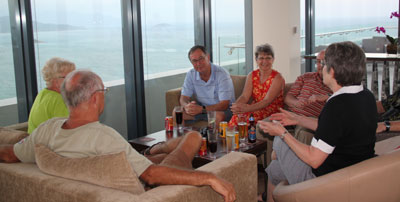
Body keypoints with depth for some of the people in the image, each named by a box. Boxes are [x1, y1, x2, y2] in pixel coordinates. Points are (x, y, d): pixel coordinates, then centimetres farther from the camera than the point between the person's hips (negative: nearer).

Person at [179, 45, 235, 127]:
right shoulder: (191, 74, -2)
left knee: (219, 117, -39)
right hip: (202, 108, 4)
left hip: (222, 109, -4)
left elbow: (224, 104, -23)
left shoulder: (222, 74, -18)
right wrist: (187, 107, -27)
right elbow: (183, 98, -1)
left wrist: (201, 109, -36)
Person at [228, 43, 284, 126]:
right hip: (255, 109, 4)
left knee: (249, 117, -33)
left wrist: (247, 108, -34)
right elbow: (245, 96, -2)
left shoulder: (277, 78, -7)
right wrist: (236, 106, -26)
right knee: (238, 116, -29)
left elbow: (267, 101, -19)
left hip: (272, 113, -4)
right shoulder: (252, 75, 9)